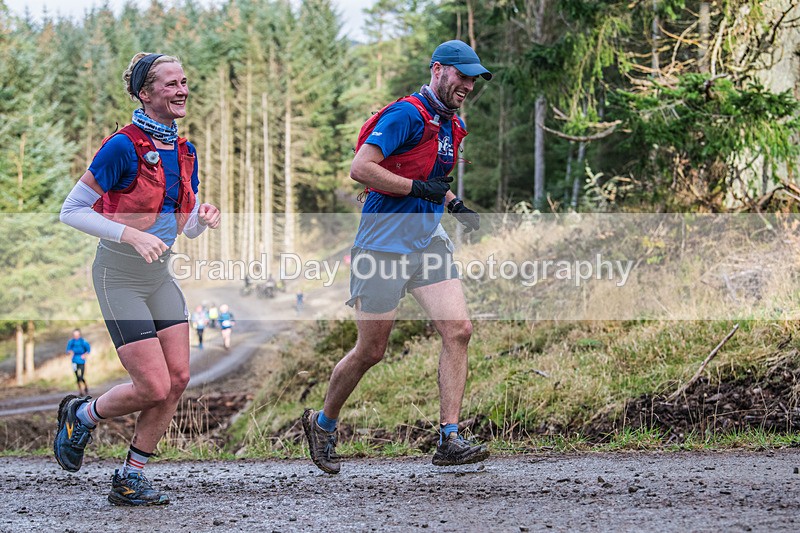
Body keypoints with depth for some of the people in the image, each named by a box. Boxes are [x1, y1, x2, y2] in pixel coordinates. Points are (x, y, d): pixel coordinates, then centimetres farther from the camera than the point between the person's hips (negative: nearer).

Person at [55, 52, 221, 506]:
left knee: (178, 378, -2)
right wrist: (130, 235, -23)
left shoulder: (185, 152, 6)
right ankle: (82, 415, 19)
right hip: (120, 280, -7)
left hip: (160, 277, 7)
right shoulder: (123, 147, -17)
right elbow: (72, 211, -14)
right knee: (154, 388, -11)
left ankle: (131, 478, 12)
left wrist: (203, 218, -10)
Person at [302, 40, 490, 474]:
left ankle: (449, 441, -9)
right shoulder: (406, 115, -14)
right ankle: (322, 424, 25)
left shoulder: (453, 126, 15)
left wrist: (453, 204, 11)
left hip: (428, 241, 8)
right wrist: (419, 187, -21)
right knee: (371, 350, 1)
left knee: (458, 331, -9)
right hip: (384, 244, -8)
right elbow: (360, 168, -21)